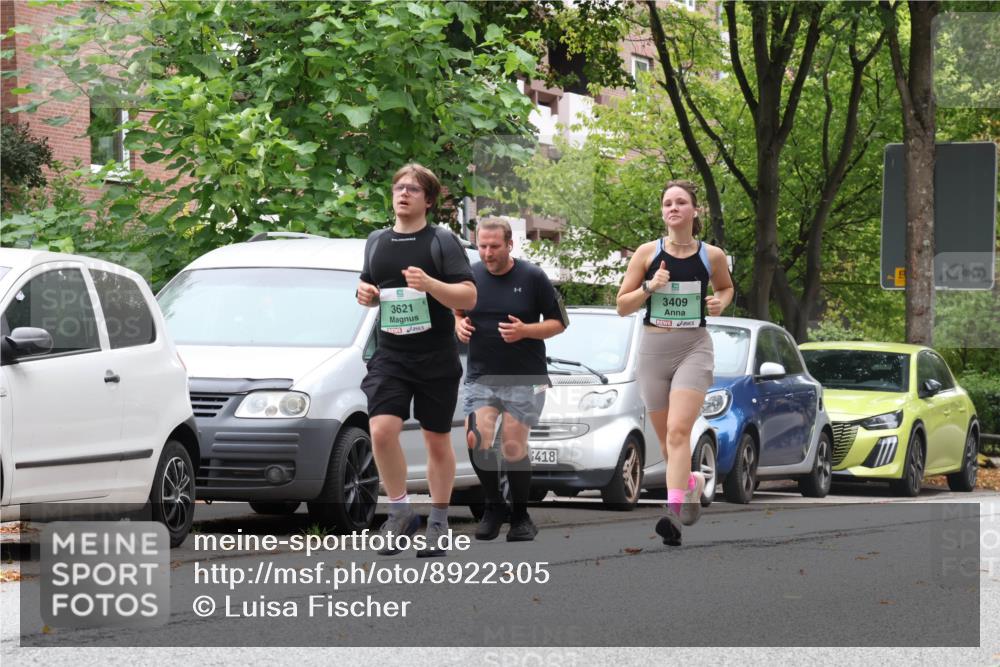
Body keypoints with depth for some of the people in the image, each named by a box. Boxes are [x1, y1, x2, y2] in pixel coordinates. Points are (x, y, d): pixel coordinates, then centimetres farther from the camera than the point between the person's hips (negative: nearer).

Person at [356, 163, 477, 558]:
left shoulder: (443, 241, -3)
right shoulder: (376, 242, 11)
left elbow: (469, 296, -9)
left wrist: (429, 284, -26)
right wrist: (365, 293, 2)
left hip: (437, 359, -2)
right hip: (390, 356, 2)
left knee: (437, 440, 7)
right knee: (382, 430, -17)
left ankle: (438, 525, 20)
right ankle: (400, 511, -1)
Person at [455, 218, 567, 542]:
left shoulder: (532, 277, -4)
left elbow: (559, 322, 0)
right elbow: (456, 312, 21)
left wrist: (525, 330, -17)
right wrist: (459, 324, -3)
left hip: (524, 379, -2)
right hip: (480, 376, 2)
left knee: (513, 448, -5)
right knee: (476, 442, -15)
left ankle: (520, 515, 15)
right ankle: (493, 506, 7)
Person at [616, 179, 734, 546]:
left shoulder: (712, 256, 1)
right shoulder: (647, 253, 0)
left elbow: (726, 286, 22)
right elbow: (622, 306, 3)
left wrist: (721, 302, 0)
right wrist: (649, 286, -14)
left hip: (694, 348, -2)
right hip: (654, 347, 2)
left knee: (678, 431, -20)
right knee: (666, 439, 12)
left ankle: (674, 511, -26)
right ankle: (692, 482, 41)